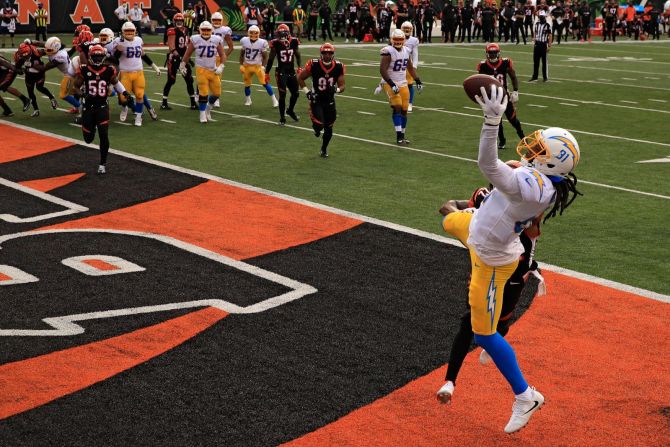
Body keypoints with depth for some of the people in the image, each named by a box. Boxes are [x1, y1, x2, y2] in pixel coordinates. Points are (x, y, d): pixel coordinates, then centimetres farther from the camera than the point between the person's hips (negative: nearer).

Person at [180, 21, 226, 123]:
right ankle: (202, 114, 6)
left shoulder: (216, 40, -3)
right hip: (201, 69, -3)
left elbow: (222, 55, 3)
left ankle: (208, 108, 32)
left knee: (216, 93, 6)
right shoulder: (195, 40, -6)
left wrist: (221, 66, -10)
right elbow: (188, 53, 5)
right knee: (203, 93, -8)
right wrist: (182, 65, 8)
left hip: (213, 70, 3)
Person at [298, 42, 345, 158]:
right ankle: (316, 128, 19)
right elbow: (300, 78, -2)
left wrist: (336, 89, -24)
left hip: (329, 101, 3)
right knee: (319, 125, -21)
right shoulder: (314, 65, -16)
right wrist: (307, 92, -11)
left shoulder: (338, 67, -8)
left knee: (328, 128, 10)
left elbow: (342, 86, -2)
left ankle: (324, 148, 35)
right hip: (316, 100, -3)